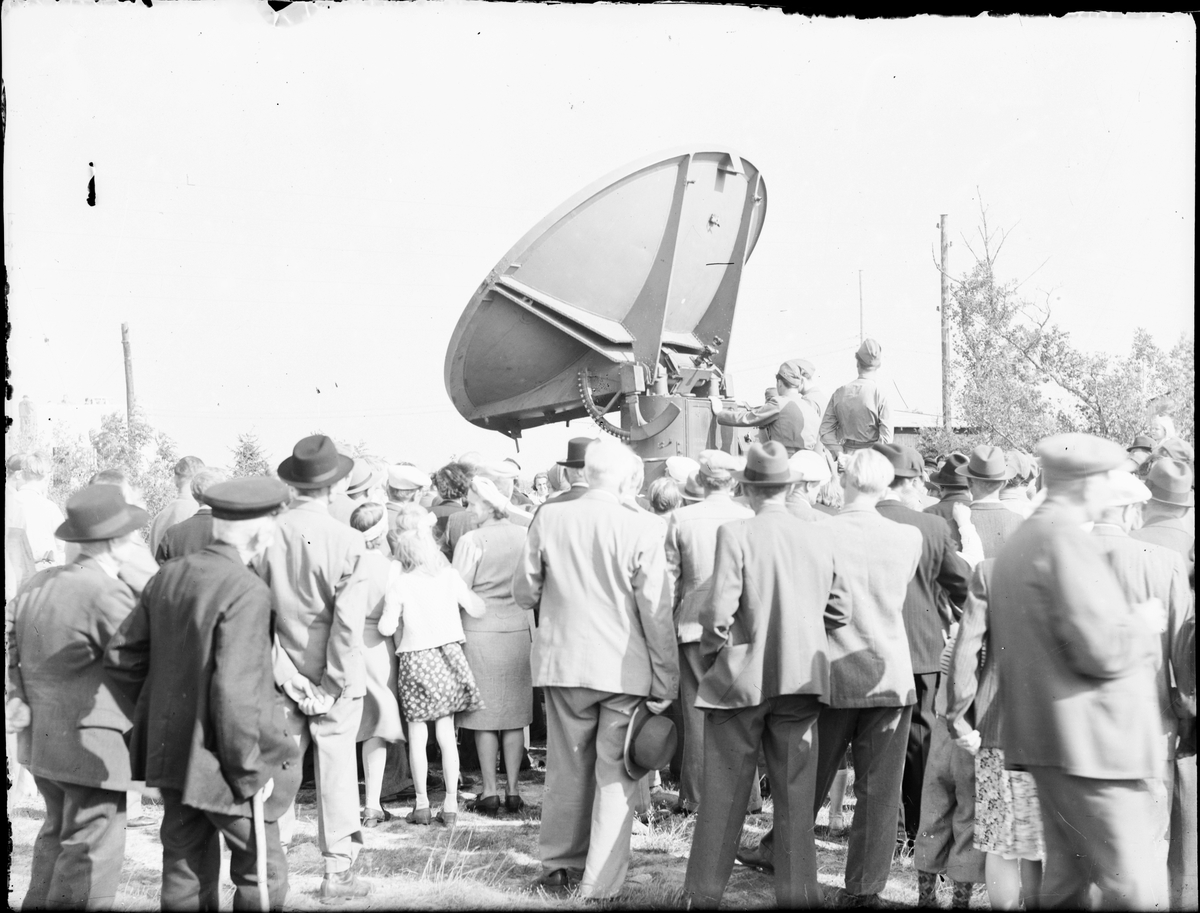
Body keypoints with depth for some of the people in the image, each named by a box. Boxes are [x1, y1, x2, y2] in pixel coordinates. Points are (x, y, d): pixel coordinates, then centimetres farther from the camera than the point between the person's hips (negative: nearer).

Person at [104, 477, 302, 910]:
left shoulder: (169, 575, 3)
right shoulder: (246, 591, -20)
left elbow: (119, 657, 9)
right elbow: (235, 691, -24)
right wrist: (250, 773, -15)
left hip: (171, 752, 8)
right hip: (220, 762, -7)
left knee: (185, 874, 16)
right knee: (262, 875, 7)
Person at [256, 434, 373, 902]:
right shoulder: (346, 540, -16)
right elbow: (348, 622, -18)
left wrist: (278, 668, 4)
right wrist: (334, 682, -10)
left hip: (283, 672, 2)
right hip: (331, 673, -2)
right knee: (336, 767, 8)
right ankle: (338, 871, 16)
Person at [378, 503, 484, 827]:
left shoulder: (400, 583, -10)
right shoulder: (449, 575, -1)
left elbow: (386, 628, -12)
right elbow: (477, 609, 4)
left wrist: (386, 613, 9)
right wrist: (470, 593, 23)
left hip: (415, 660, -3)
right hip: (448, 655, 3)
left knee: (417, 734, 5)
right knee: (446, 732, 7)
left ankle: (422, 804, 8)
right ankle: (451, 804, 8)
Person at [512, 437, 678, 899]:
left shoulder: (548, 518, -5)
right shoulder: (642, 528, -13)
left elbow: (523, 592, 3)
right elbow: (656, 611, -11)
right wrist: (666, 681, -4)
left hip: (563, 663, 3)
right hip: (625, 668, -3)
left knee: (566, 769, 17)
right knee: (615, 775, 6)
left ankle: (559, 864, 31)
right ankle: (599, 884, 8)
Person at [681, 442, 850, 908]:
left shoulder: (735, 533, -13)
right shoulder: (819, 538, 0)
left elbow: (720, 611, -17)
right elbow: (839, 610, 5)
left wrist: (710, 658, 0)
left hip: (740, 678, -3)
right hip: (802, 680, 3)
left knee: (723, 797, 8)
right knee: (796, 797, 11)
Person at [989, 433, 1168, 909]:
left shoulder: (1016, 543, 15)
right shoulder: (1066, 541, -15)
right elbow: (1102, 652, -21)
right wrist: (1144, 623, -3)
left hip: (1042, 736, 10)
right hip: (1091, 741, -10)